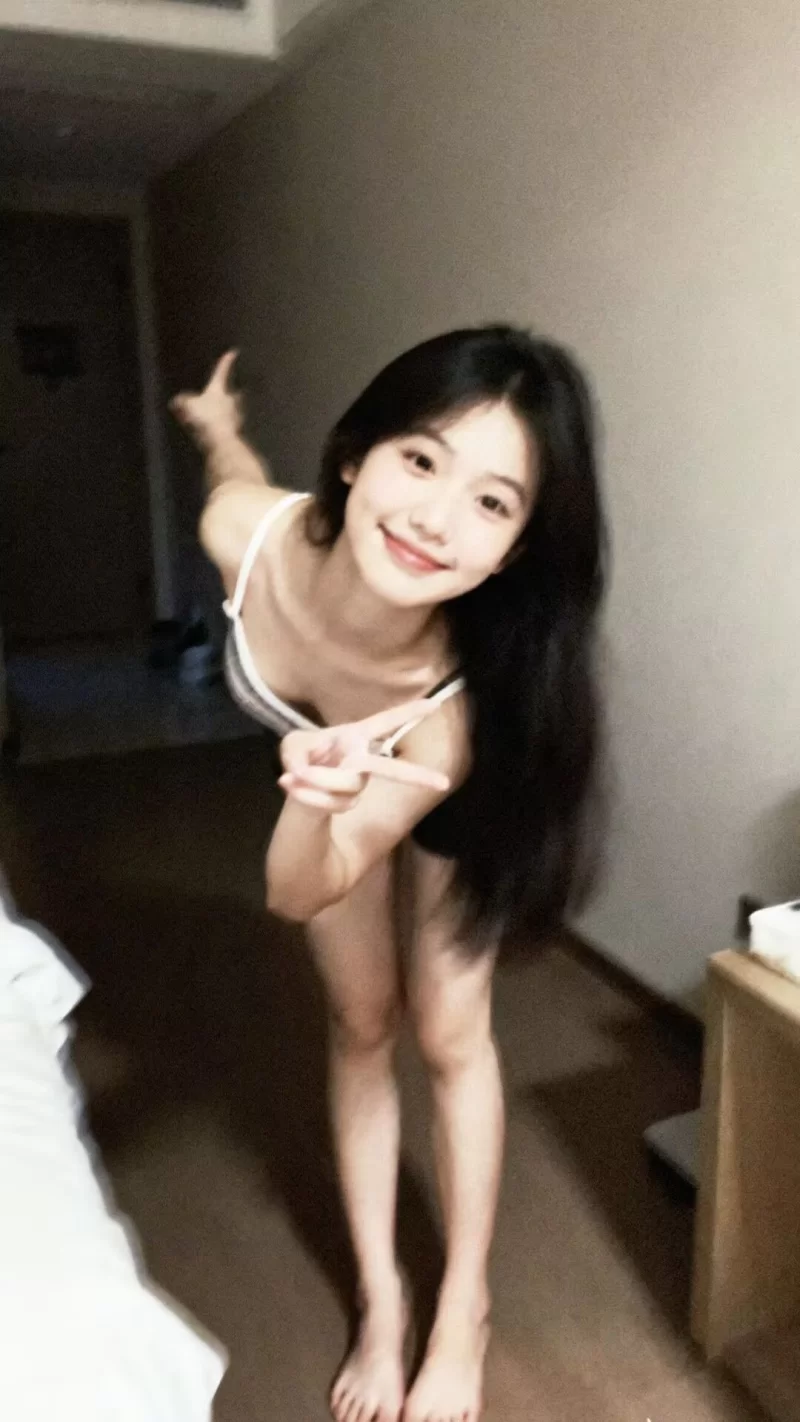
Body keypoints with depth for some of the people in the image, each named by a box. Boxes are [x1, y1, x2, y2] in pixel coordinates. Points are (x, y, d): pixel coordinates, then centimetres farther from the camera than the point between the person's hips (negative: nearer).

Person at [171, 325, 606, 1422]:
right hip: (330, 766, 3)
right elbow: (238, 481, -10)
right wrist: (217, 429, 11)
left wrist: (319, 803, -55)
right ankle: (381, 1301, 28)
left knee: (448, 1031, 3)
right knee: (361, 1023, 10)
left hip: (443, 777, -3)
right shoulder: (248, 535, -38)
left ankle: (464, 1312, 27)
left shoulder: (467, 702, -45)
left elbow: (296, 894, -35)